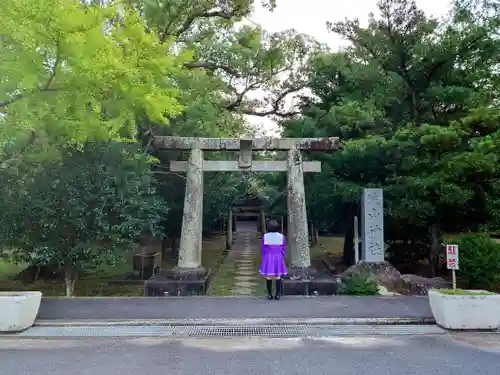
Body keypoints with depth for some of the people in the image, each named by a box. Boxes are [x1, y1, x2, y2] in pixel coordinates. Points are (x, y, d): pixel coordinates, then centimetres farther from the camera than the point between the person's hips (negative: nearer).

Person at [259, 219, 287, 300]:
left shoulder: (265, 236, -3)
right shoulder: (282, 236, -1)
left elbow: (263, 249, 1)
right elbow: (283, 250, 2)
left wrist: (264, 259, 10)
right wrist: (282, 259, 12)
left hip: (268, 258, 0)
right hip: (278, 258, 0)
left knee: (269, 276, 5)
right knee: (278, 276, 4)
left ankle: (269, 294, 7)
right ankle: (278, 294, 4)